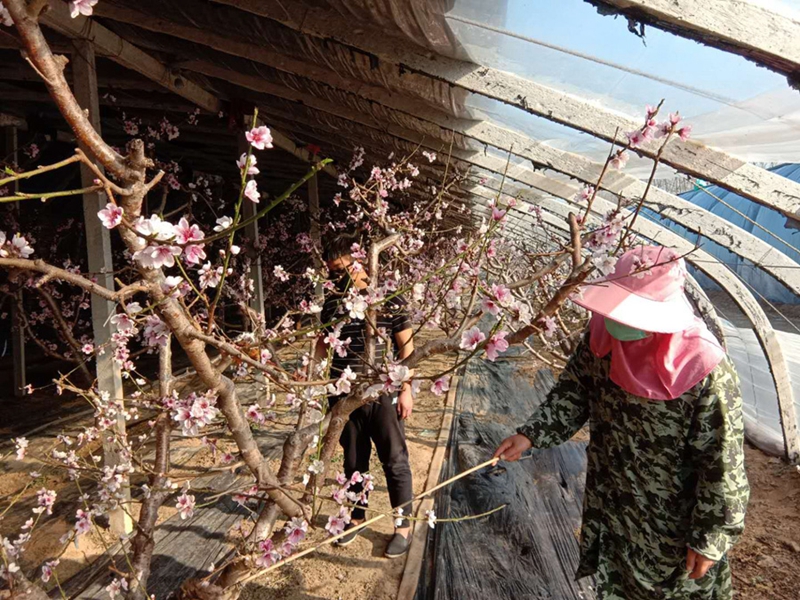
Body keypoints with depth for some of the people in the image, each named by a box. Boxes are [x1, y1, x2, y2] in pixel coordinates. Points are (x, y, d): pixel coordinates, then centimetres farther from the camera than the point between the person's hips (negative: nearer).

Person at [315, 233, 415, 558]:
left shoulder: (389, 297, -7)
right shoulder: (332, 303, 5)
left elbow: (406, 346, -5)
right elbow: (324, 343, 16)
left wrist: (406, 389, -7)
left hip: (383, 394, -4)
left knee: (395, 461, 6)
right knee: (353, 461, 17)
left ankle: (403, 525, 23)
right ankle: (356, 517, 37)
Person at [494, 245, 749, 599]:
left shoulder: (705, 373, -32)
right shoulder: (603, 336, -16)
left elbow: (722, 467, -22)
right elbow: (574, 391, 0)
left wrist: (709, 538, -14)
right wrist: (530, 435, -9)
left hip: (672, 523, -5)